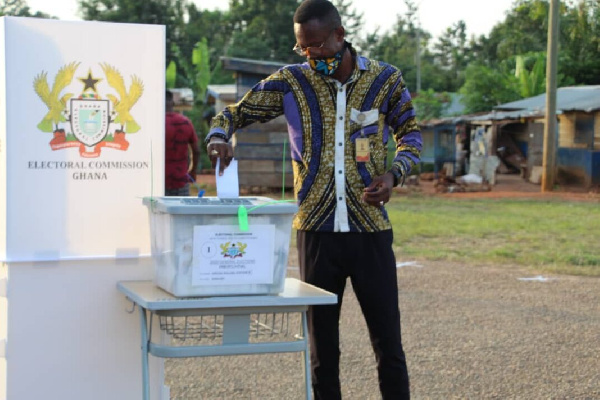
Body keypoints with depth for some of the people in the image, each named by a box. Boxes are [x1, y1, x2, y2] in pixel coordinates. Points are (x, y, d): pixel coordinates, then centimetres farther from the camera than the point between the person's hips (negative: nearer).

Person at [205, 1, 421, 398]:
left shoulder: (385, 79, 0)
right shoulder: (292, 82, 0)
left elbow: (410, 134, 12)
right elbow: (234, 113, 7)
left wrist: (394, 174, -8)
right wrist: (218, 137, -16)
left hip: (371, 231, 0)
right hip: (317, 231, 1)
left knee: (388, 342, 5)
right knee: (322, 345, 10)